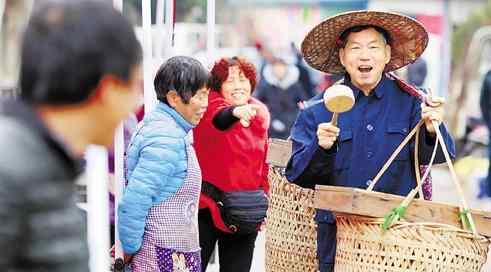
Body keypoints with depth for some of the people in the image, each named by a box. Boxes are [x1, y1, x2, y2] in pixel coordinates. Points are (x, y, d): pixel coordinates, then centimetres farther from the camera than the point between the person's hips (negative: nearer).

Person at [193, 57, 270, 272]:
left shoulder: (261, 113, 7)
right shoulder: (209, 105, -9)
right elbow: (217, 118, -34)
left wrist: (263, 199, 14)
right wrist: (235, 112, -56)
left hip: (245, 212, 5)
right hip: (207, 205, -5)